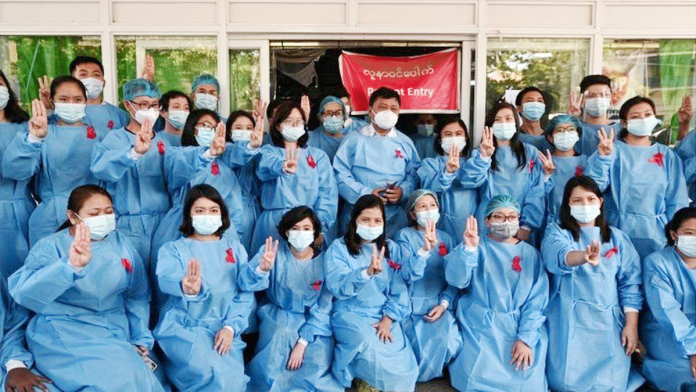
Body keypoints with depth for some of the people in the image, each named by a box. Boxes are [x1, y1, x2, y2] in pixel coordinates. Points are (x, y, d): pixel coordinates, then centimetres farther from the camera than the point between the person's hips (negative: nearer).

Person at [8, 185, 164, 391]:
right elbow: (24, 293, -24)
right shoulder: (50, 247, -5)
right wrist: (71, 266, -40)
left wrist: (142, 341, 2)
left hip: (117, 332, 4)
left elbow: (137, 297, 11)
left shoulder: (122, 244, 7)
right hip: (64, 335, -4)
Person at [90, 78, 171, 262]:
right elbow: (100, 169, -28)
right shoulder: (116, 138, -6)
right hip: (131, 226, -4)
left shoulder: (162, 141, 10)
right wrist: (134, 153, -42)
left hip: (165, 223, 5)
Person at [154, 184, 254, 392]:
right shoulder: (173, 249, 6)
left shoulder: (235, 247, 13)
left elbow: (246, 293, 5)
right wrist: (187, 288, -43)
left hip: (223, 329, 3)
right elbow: (167, 279, -18)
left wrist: (230, 327, -11)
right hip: (182, 327, -2)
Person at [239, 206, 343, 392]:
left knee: (316, 365, -21)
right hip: (278, 316, 0)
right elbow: (246, 283, -21)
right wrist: (262, 269, -43)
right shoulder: (274, 251, -9)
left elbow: (322, 309, -9)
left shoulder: (324, 261, -9)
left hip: (314, 322, 0)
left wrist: (302, 342, -19)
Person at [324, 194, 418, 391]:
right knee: (366, 343, -33)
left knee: (404, 367, -17)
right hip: (349, 313, -3)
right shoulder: (338, 248, -3)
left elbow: (399, 289, 3)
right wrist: (367, 272, -34)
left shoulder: (392, 249, 9)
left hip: (384, 315, 3)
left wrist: (388, 319, -11)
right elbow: (337, 287, -18)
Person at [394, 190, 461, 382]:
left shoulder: (447, 238, 10)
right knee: (425, 345, -24)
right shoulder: (405, 235, -3)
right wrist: (425, 249, -30)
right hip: (413, 307, -4)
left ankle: (422, 372, 12)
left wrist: (444, 304, -11)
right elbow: (408, 274, -17)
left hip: (440, 305, 4)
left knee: (450, 343, -19)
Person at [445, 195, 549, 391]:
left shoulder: (530, 253, 6)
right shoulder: (477, 246, 2)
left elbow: (536, 301, 0)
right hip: (481, 328, -2)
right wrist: (468, 249, -30)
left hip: (521, 328, 2)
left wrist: (526, 338, -12)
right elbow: (456, 280, -14)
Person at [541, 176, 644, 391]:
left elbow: (630, 284, 7)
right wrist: (583, 257, -44)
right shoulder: (557, 231, 1)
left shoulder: (617, 238, 11)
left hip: (608, 321, 2)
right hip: (569, 322, -2)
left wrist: (632, 325, -3)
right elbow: (557, 254, -23)